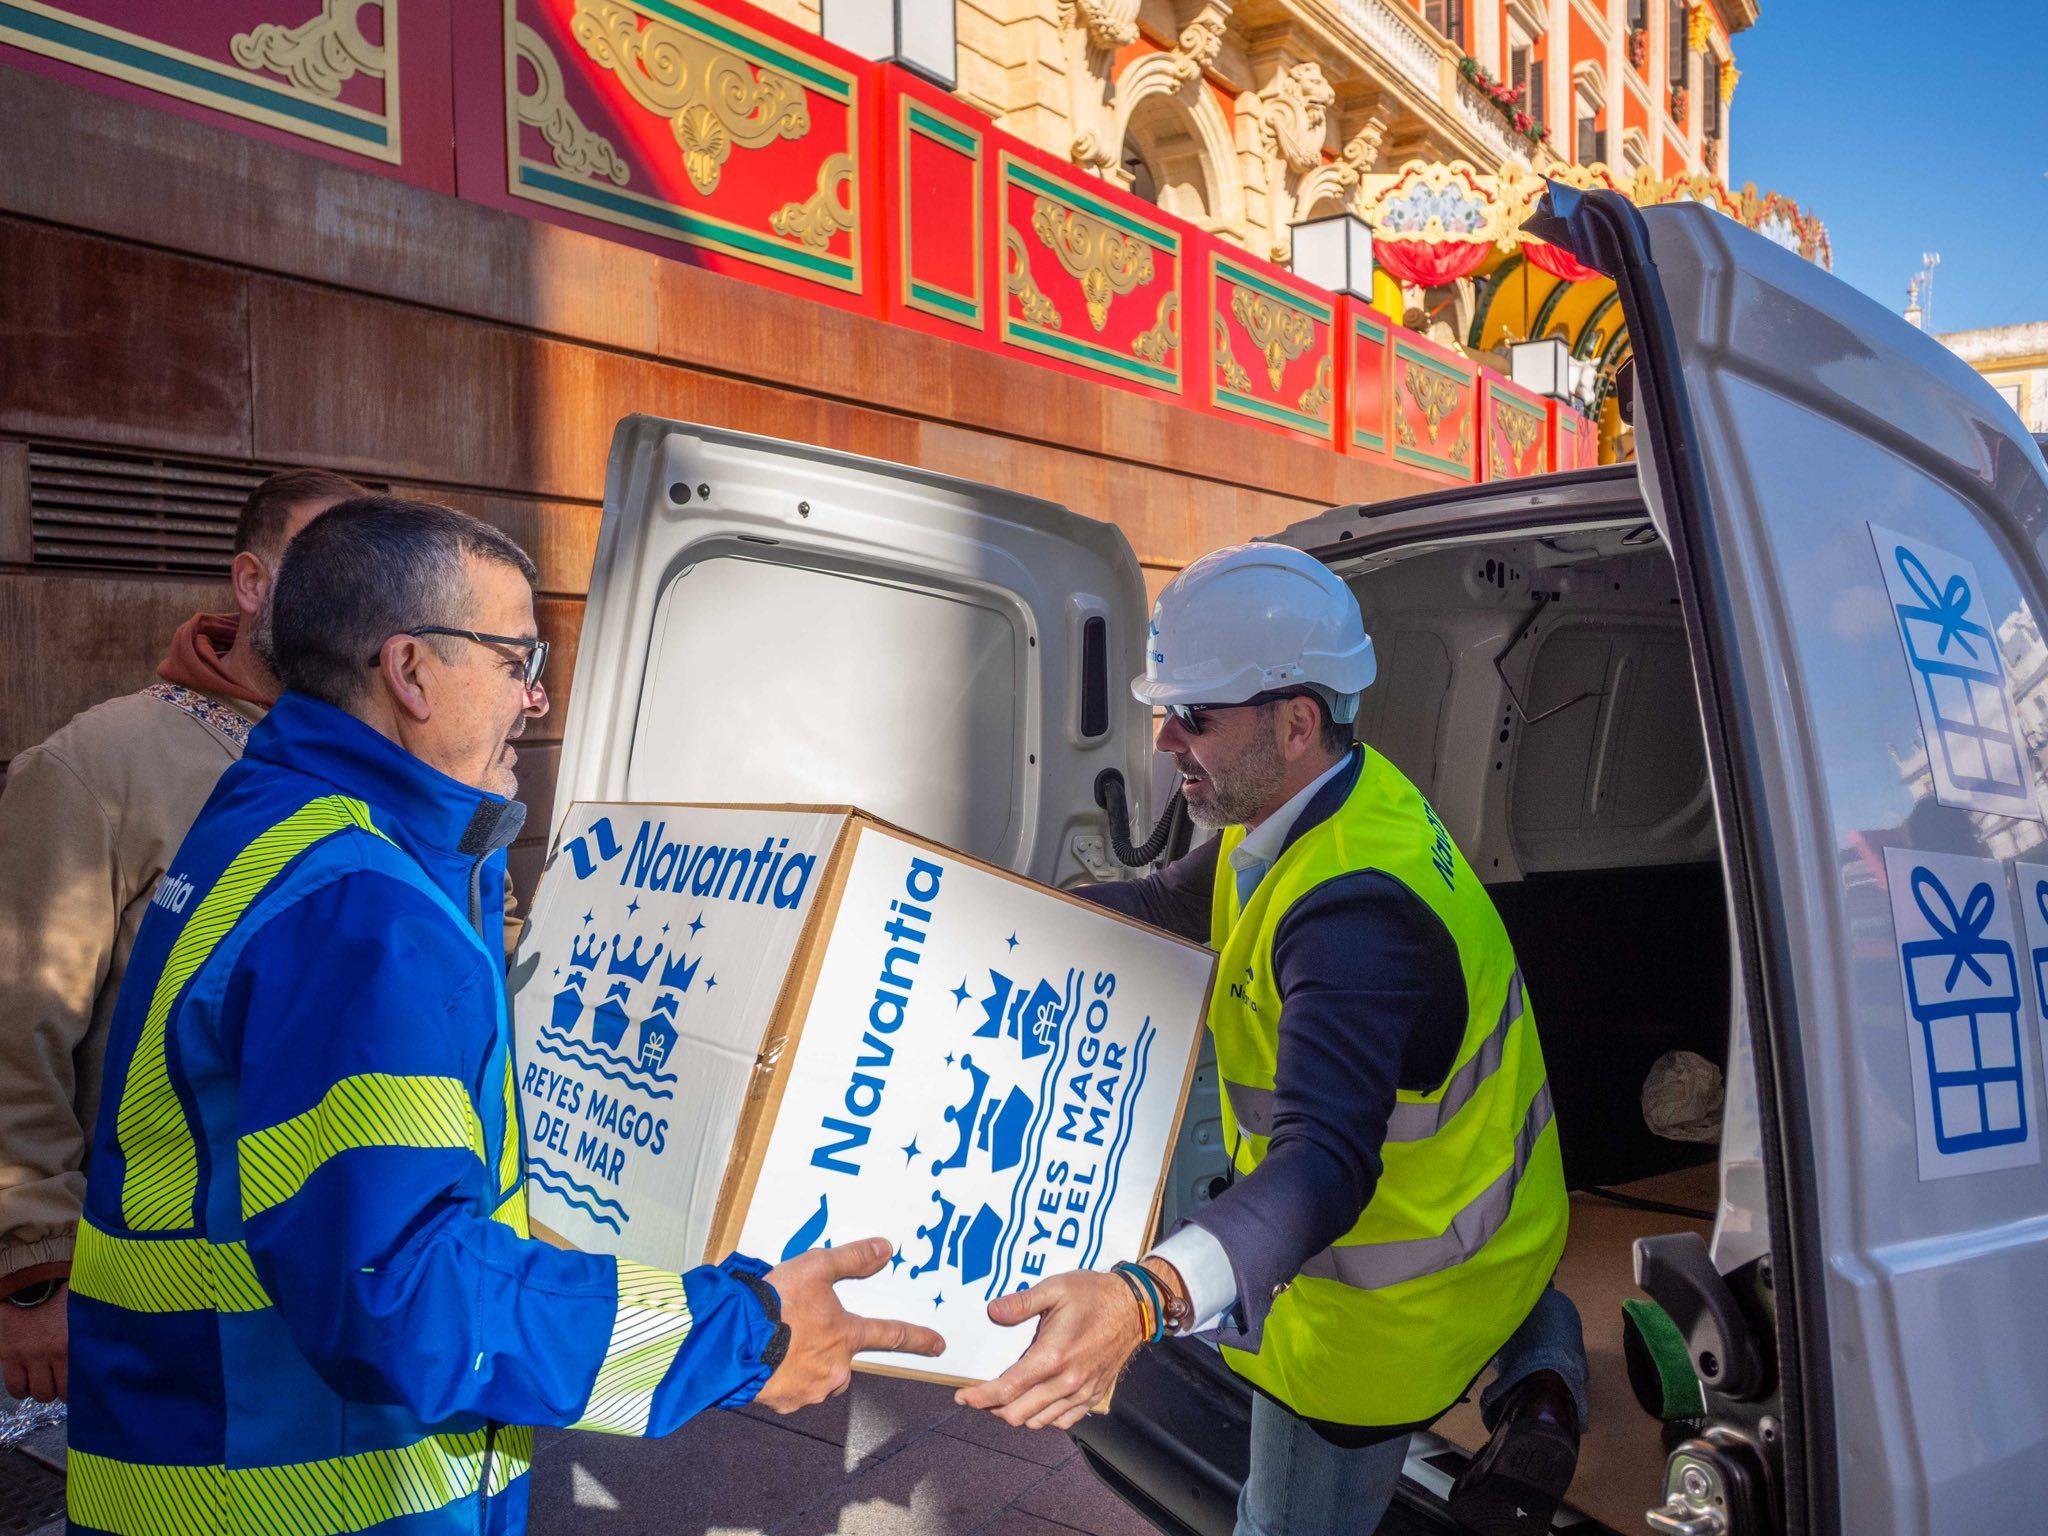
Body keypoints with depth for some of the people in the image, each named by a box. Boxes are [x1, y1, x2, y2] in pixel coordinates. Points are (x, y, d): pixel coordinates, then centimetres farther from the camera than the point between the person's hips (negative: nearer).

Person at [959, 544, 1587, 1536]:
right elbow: (1168, 906, 8)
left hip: (1397, 1306, -8)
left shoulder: (1352, 913, -38)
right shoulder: (1334, 801, -7)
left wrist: (1143, 1300, -66)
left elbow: (1326, 1163, -49)